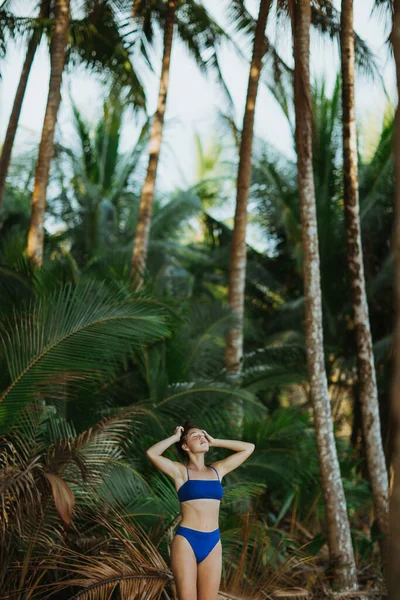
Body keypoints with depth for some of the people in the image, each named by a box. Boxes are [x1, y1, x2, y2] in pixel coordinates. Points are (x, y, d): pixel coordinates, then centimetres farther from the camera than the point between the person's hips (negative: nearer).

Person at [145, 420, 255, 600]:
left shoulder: (217, 470, 13)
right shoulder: (180, 471, 1)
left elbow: (249, 448, 17)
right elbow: (151, 453, -16)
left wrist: (214, 441, 15)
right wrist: (174, 437, 0)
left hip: (213, 544, 4)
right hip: (186, 541, -4)